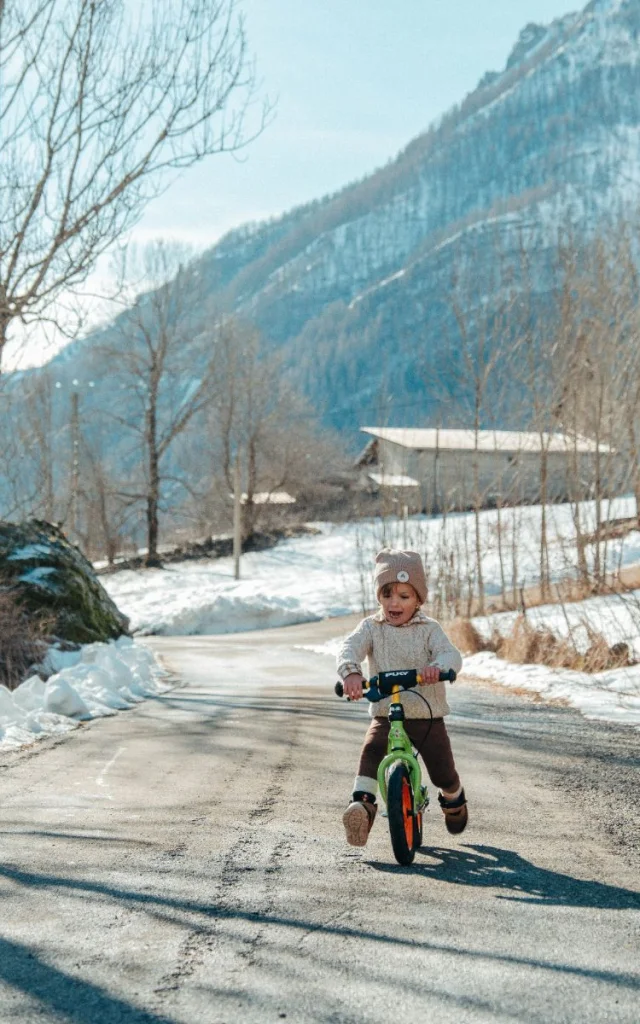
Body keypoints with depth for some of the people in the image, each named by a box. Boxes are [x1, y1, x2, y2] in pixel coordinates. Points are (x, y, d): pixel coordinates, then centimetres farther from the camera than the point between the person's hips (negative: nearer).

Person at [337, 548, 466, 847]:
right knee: (371, 750, -31)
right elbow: (350, 647, -16)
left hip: (427, 715, 0)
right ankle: (362, 804, -36)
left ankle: (454, 799, 37)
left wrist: (438, 666, -42)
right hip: (385, 714, 0)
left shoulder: (429, 629, -1)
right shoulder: (371, 627, 2)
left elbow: (452, 655, -17)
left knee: (443, 773, 3)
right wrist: (351, 671, -40)